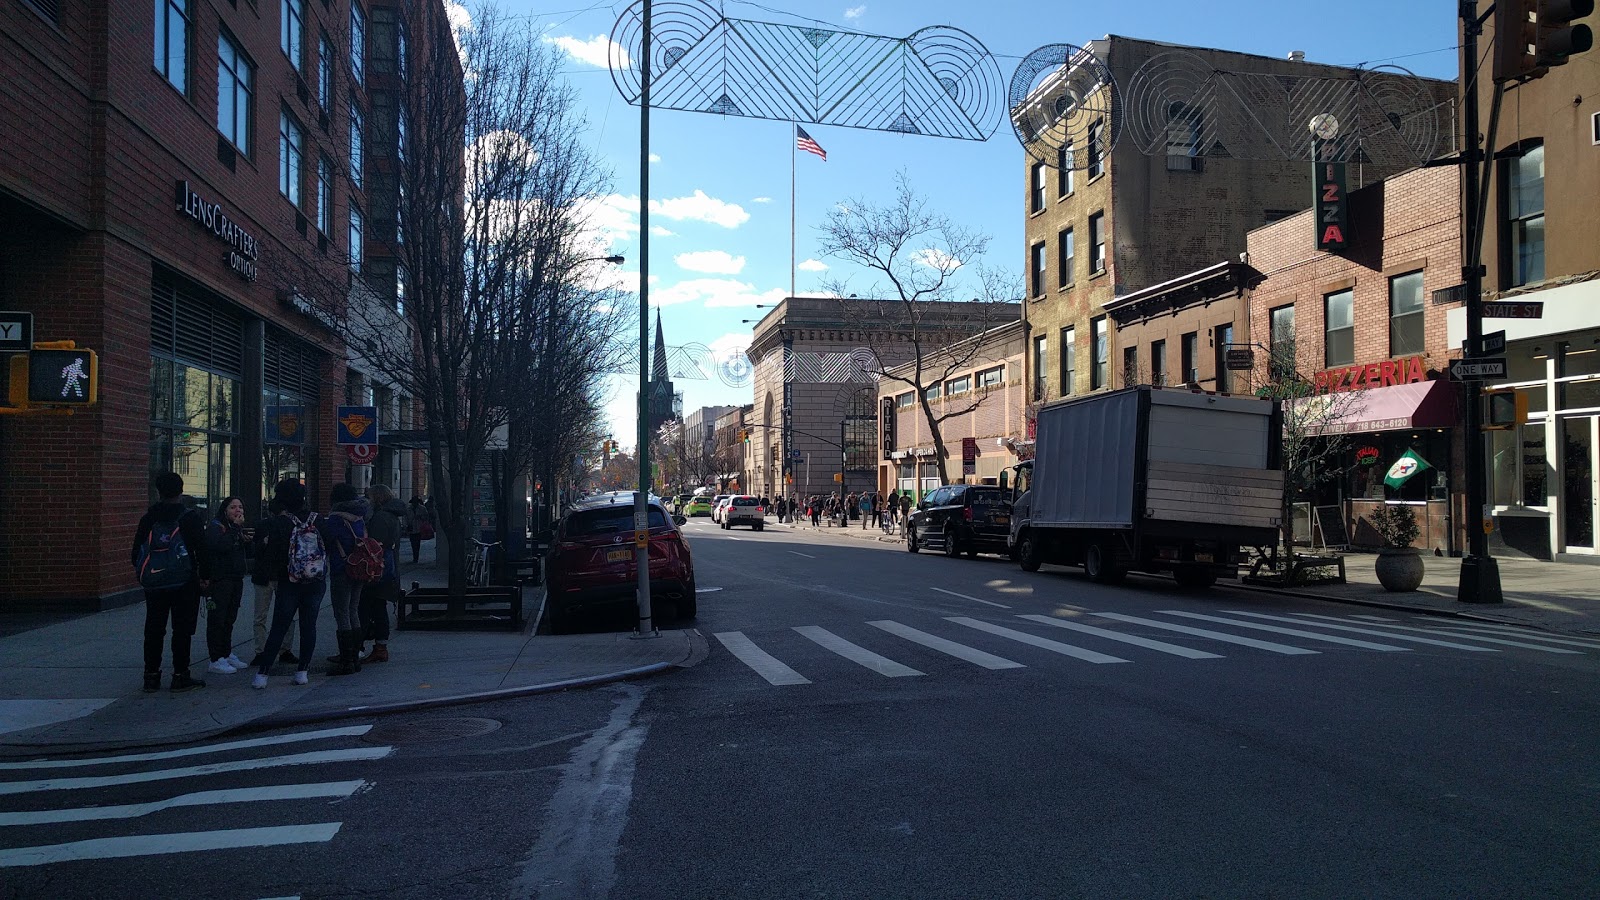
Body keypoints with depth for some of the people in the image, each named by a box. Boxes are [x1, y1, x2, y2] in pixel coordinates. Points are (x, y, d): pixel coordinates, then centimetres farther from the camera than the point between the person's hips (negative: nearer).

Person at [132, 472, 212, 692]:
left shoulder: (148, 518, 2)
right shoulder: (191, 517, -8)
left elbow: (136, 551, 6)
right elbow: (202, 549, -10)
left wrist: (141, 571, 19)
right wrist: (205, 576, 0)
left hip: (153, 583, 3)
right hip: (184, 583, -3)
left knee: (153, 630, 11)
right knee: (182, 629, 2)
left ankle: (151, 676, 15)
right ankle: (180, 676, 3)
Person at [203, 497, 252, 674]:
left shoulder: (240, 529, 17)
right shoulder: (215, 526, -7)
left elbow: (247, 554, 21)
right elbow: (220, 545, -27)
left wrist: (248, 541, 2)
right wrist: (235, 528, -21)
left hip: (236, 579, 8)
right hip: (219, 579, -8)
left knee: (229, 619, 14)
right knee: (217, 619, -6)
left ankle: (227, 655, 22)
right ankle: (216, 660, -4)